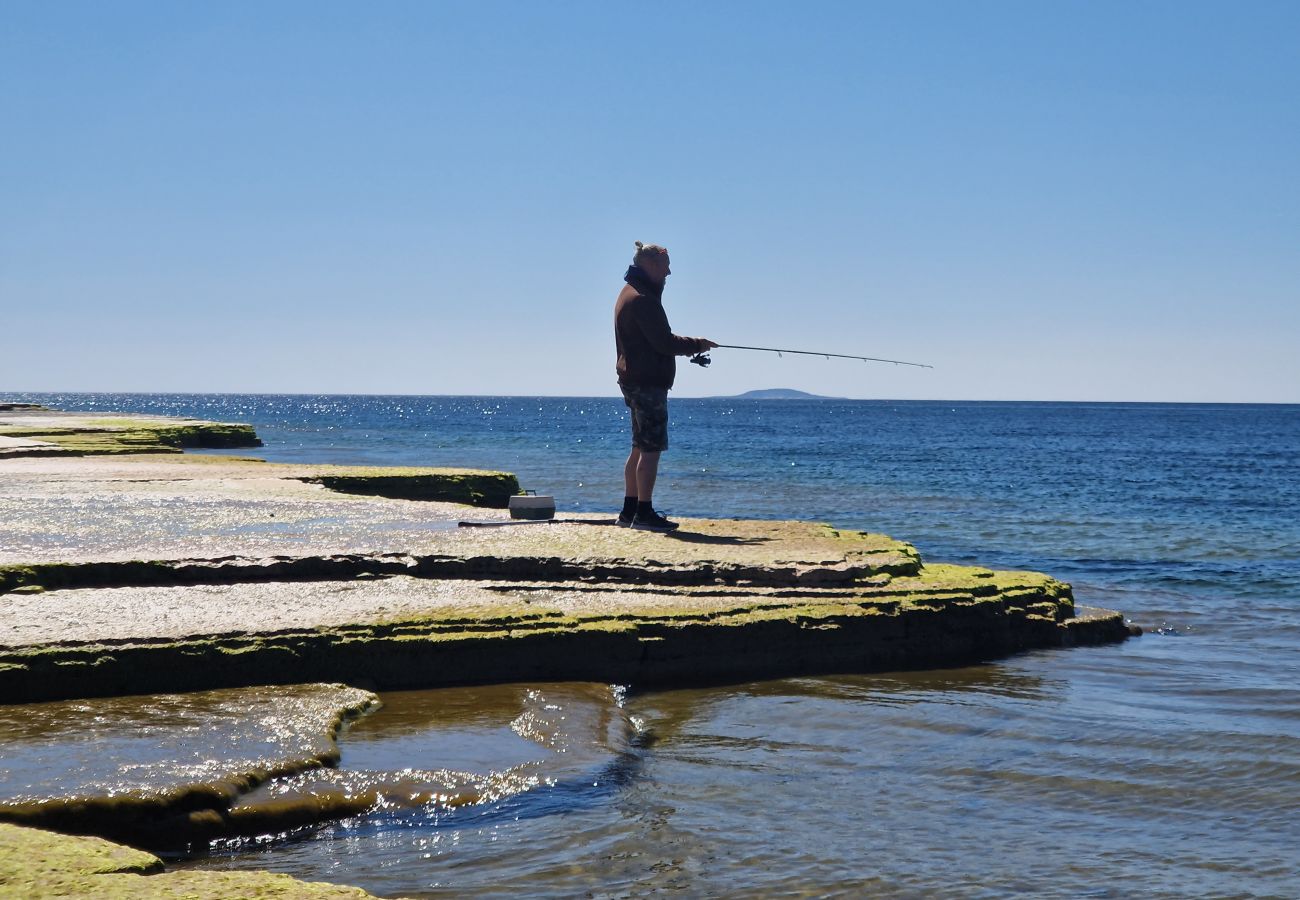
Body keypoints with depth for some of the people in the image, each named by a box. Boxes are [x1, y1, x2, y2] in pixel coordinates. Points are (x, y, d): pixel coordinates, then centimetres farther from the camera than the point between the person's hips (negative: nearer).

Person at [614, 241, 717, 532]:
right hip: (648, 382, -11)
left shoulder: (629, 294, 18)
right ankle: (644, 513, -8)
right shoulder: (642, 299, -16)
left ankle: (629, 511, 18)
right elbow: (664, 342, -20)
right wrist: (697, 344, -6)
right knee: (651, 448, -8)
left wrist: (690, 345, 9)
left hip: (633, 380, 11)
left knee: (640, 447, 14)